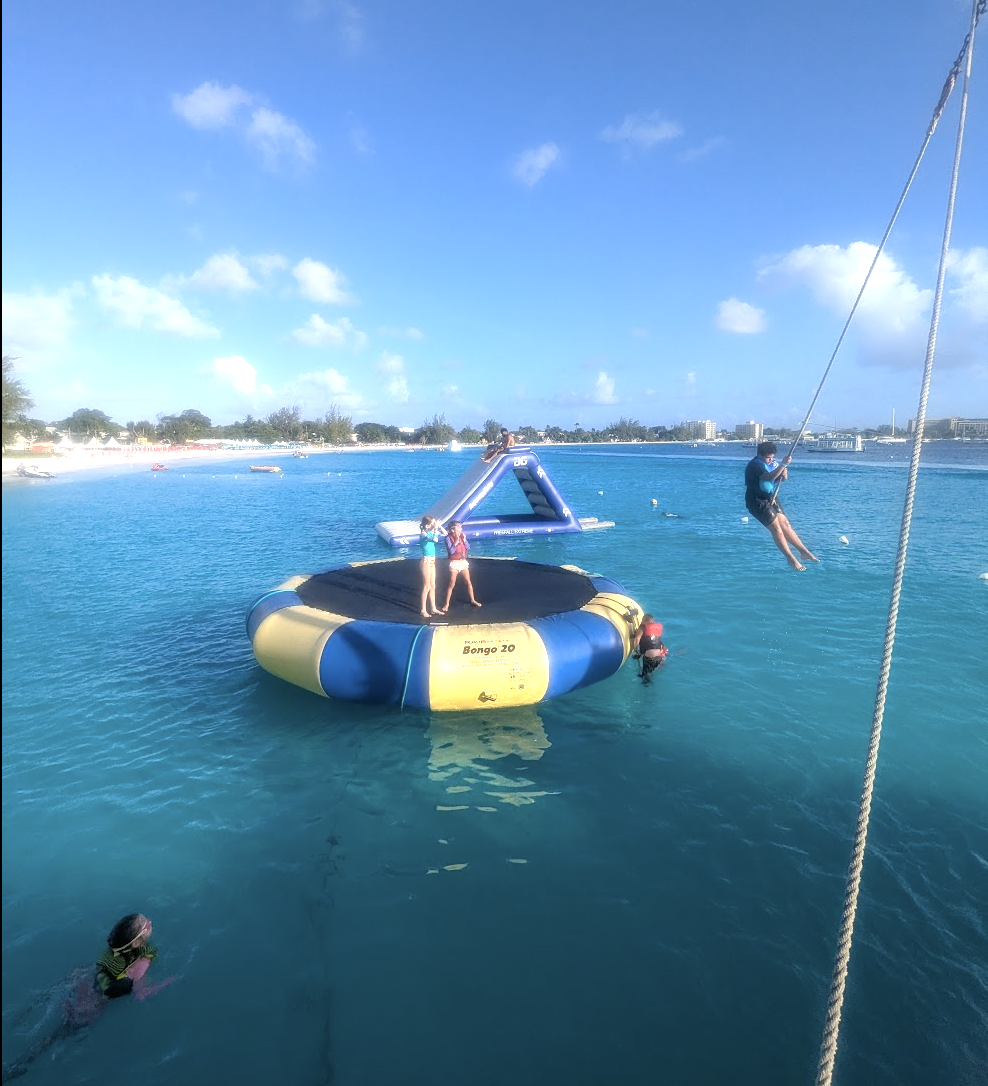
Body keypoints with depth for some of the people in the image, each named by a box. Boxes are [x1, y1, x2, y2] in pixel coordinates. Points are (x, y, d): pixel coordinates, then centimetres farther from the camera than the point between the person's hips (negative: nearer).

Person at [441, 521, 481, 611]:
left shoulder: (462, 536, 3)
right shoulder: (448, 538, -12)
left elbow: (468, 548, 1)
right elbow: (451, 551, -20)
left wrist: (464, 540, -10)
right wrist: (456, 541, -20)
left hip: (463, 562, 5)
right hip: (454, 563, -5)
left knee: (468, 582, 9)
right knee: (451, 584, -2)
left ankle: (473, 600, 23)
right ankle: (446, 604, 8)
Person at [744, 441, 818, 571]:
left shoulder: (771, 462, 8)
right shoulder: (754, 465, -18)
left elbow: (783, 478, 15)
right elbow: (770, 477, -35)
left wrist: (784, 474, -7)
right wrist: (783, 464, -38)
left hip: (771, 499, 8)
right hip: (758, 502, -8)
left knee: (785, 525, 8)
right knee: (777, 529, -10)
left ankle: (804, 551, 13)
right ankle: (791, 559, -5)